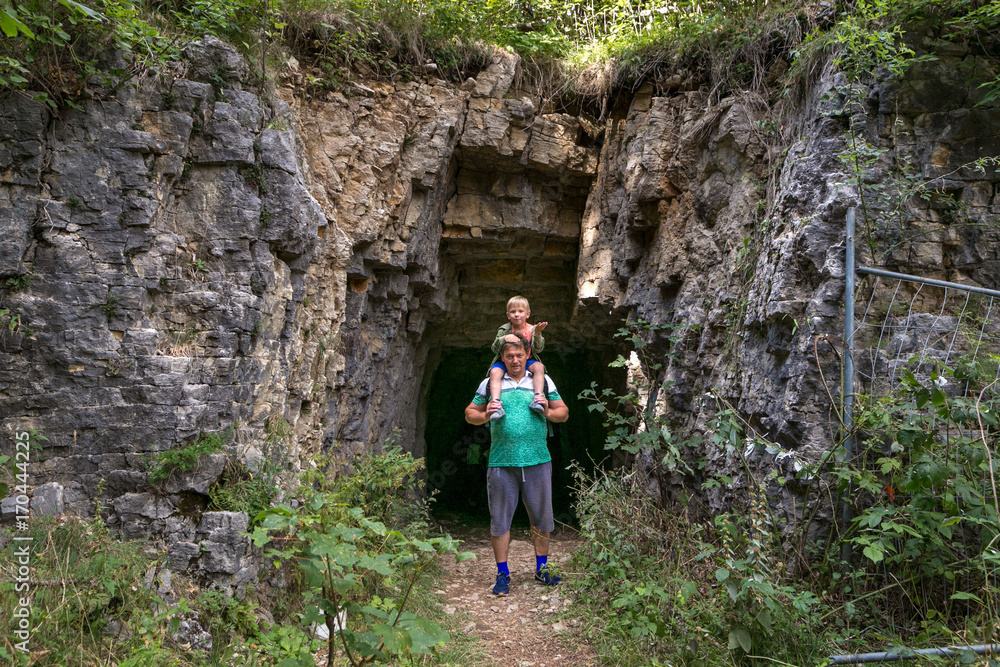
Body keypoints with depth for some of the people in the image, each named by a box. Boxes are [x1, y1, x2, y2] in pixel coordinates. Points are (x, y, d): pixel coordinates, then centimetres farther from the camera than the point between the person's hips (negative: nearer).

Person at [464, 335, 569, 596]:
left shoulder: (542, 381, 10)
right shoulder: (490, 383, 8)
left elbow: (564, 412, 13)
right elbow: (470, 413, 11)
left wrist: (548, 412, -8)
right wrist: (485, 415, -10)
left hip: (537, 461, 1)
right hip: (501, 463, -1)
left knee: (541, 517, 9)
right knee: (500, 519, 3)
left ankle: (541, 568, 26)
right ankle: (503, 574, 16)